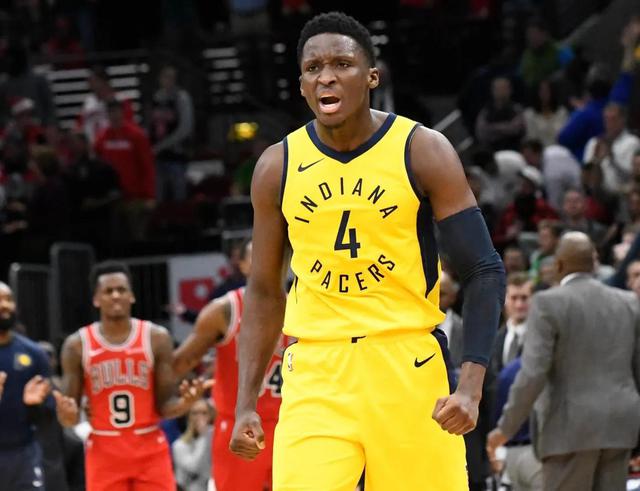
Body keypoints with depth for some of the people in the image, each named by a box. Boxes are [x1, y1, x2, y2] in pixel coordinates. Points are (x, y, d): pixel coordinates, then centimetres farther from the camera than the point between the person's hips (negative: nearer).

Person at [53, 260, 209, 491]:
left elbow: (164, 405, -1)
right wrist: (68, 414, -25)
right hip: (104, 452, 0)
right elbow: (69, 418, 0)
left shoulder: (156, 338, -2)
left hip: (150, 448, 0)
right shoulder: (77, 345, -2)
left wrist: (184, 404, -24)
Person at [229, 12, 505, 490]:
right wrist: (246, 405, 7)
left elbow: (483, 271, -5)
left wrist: (471, 386, -17)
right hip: (315, 371, 1)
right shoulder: (278, 167, 5)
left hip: (408, 366, -1)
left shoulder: (423, 151, -4)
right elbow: (264, 292, 14)